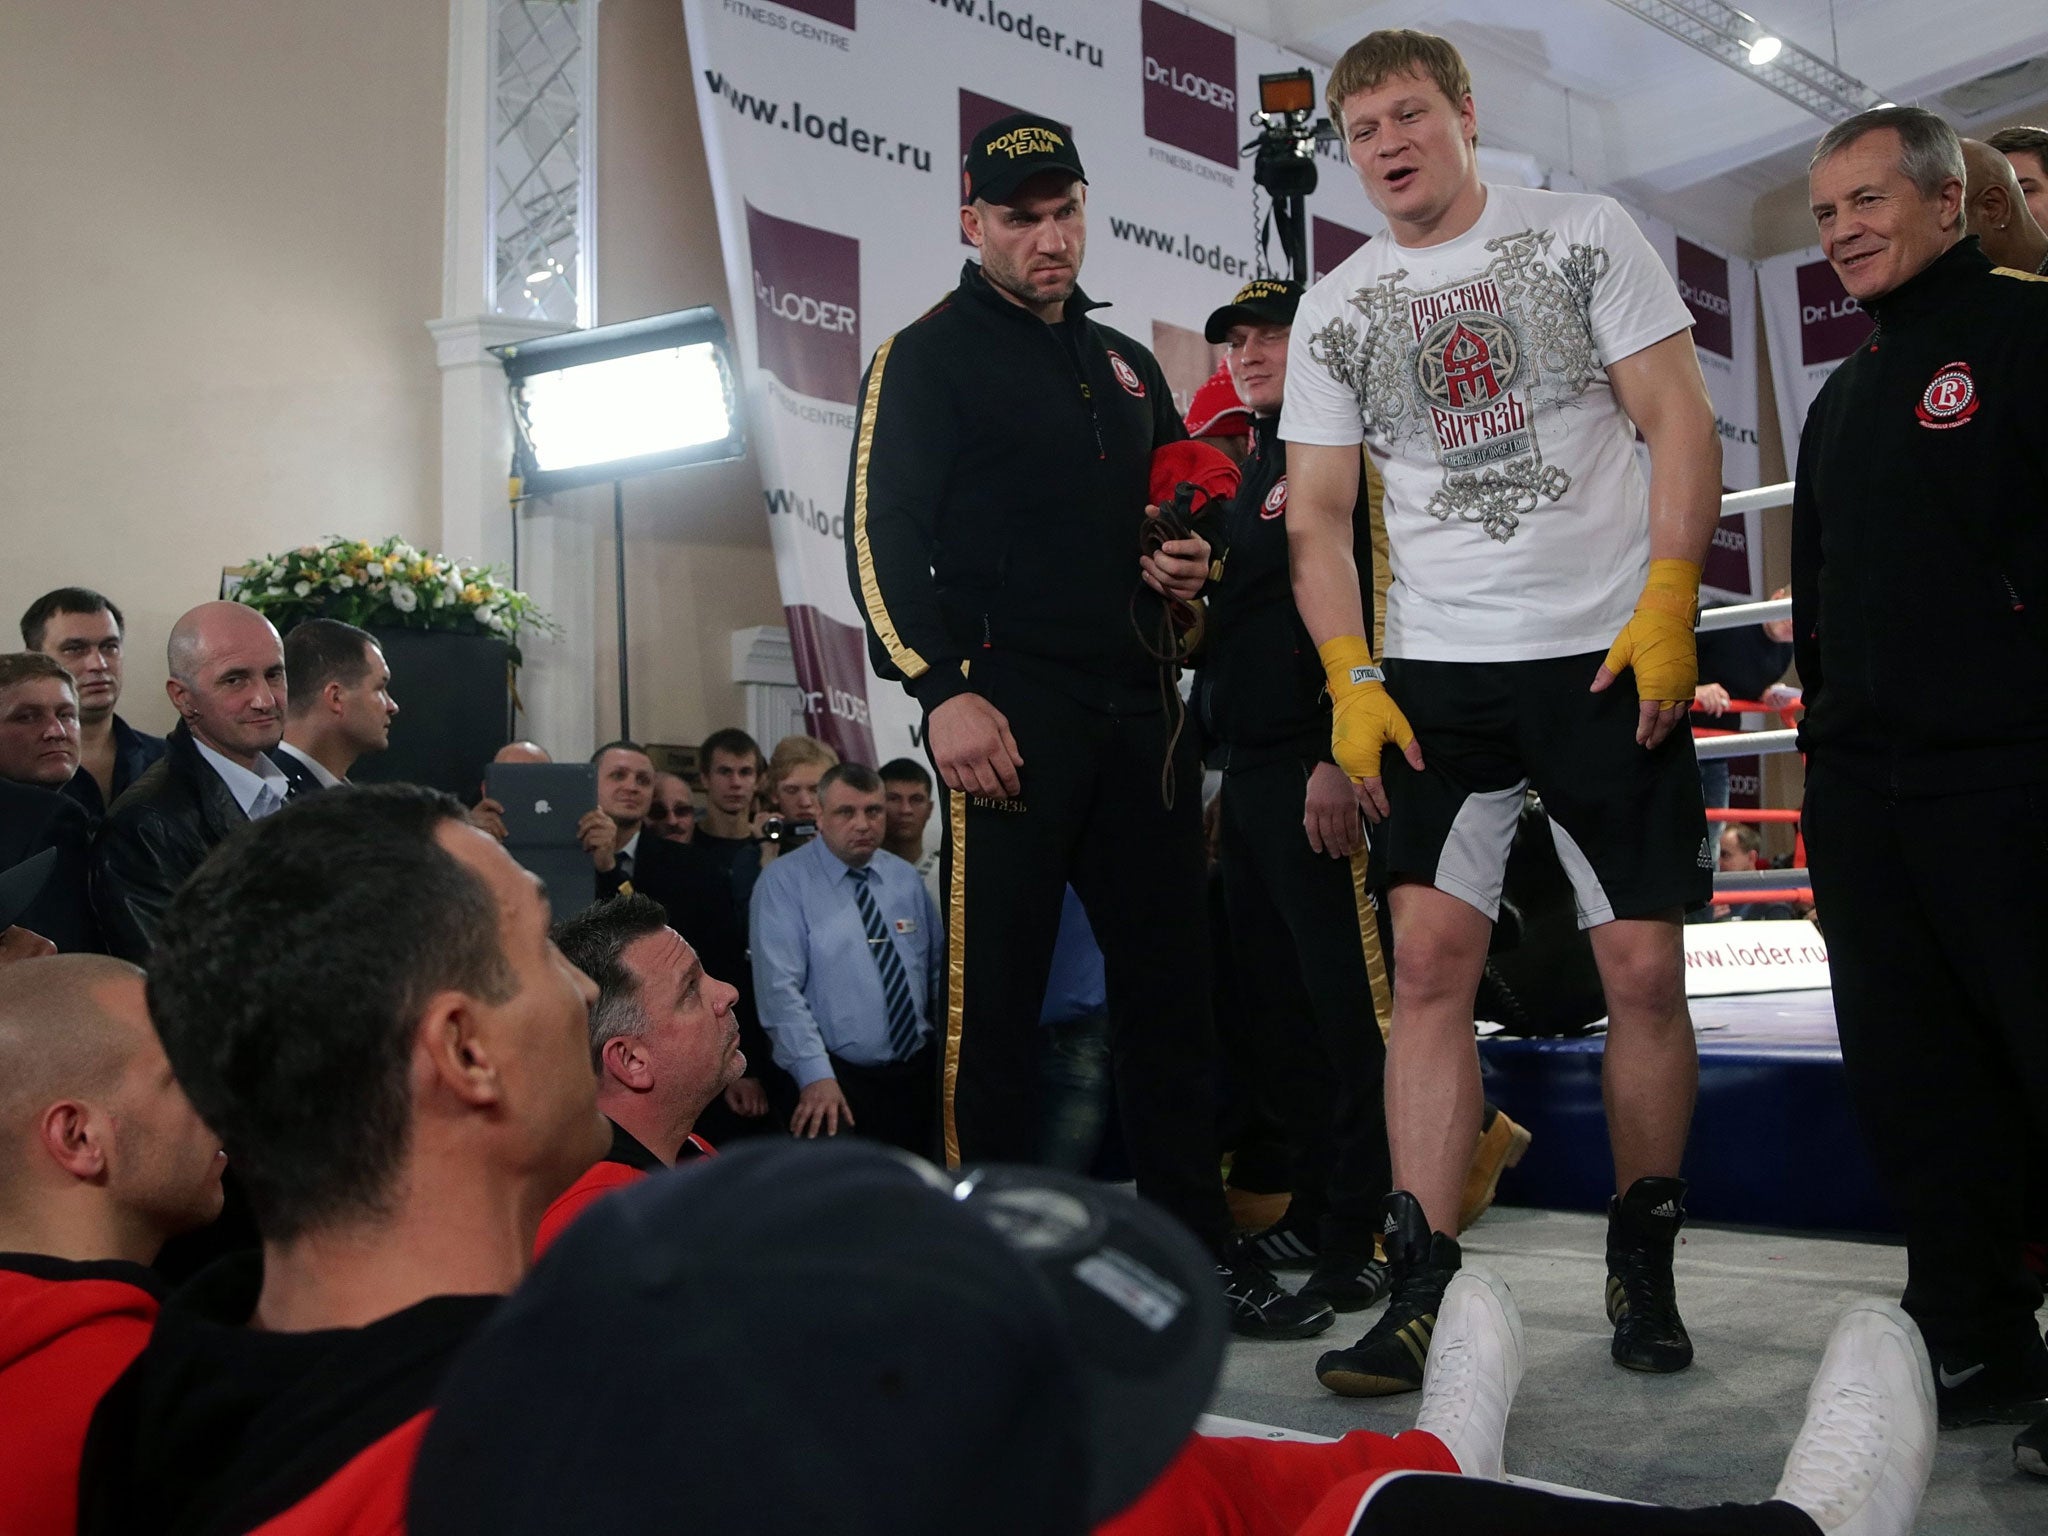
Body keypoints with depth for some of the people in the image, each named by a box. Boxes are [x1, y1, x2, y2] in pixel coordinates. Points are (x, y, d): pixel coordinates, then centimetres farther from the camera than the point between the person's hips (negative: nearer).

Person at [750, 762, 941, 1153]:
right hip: (836, 1081, -5)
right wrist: (816, 1075, -23)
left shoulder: (906, 878, 9)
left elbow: (939, 970, 15)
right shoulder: (784, 882, -7)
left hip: (917, 1074, 5)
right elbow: (779, 988, -16)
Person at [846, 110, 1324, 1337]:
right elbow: (883, 537, -5)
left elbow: (1188, 514, 31)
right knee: (997, 990, -4)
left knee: (1170, 980, 7)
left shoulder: (1129, 367, 23)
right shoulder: (928, 358, 5)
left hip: (1140, 710, 6)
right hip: (1009, 707, -6)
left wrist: (1193, 565, 7)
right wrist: (942, 690, -17)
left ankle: (1197, 1245, 18)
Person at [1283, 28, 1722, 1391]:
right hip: (1435, 670, 2)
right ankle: (1425, 1289, -4)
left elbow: (1679, 422, 0)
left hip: (1610, 657, -1)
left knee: (1645, 968, 0)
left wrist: (1667, 608, -11)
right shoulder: (1334, 313, 11)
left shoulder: (1585, 235, 6)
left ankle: (1645, 1265, 17)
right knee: (1429, 961, -7)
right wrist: (1351, 680, -5)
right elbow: (1317, 517, 7)